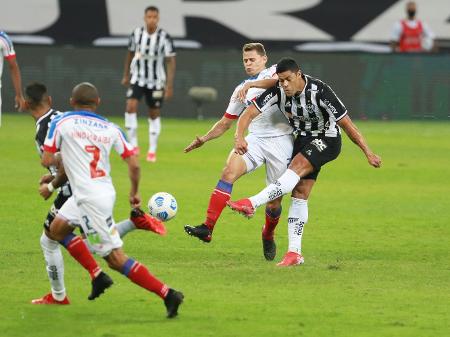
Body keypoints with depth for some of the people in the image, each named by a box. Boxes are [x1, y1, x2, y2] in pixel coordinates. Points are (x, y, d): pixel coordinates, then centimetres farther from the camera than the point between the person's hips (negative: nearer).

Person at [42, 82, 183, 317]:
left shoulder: (61, 123, -3)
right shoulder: (110, 128, 8)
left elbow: (47, 160, -4)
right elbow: (134, 164, 3)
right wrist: (135, 192, 20)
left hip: (89, 198, -7)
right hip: (106, 191, 7)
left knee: (116, 258, -6)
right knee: (57, 227, 25)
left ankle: (167, 294, -14)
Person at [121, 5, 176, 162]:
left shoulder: (164, 37, -12)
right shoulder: (136, 34, -5)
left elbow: (170, 61, -9)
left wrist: (169, 85, -14)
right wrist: (126, 75, 17)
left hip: (156, 81, -1)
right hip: (138, 79, 1)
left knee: (154, 114, 6)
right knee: (131, 106, -18)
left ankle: (152, 150, 18)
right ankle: (133, 145, -8)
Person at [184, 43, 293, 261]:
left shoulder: (274, 71, 4)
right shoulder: (241, 90, 18)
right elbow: (225, 122, 23)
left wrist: (251, 84, -32)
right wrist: (204, 139, 9)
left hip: (281, 140, -3)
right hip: (255, 139, 4)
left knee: (274, 201, 0)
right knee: (229, 171, -24)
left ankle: (268, 235, 33)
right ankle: (207, 228, -32)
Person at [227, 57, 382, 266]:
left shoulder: (319, 91, -28)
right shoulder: (278, 91, -15)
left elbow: (346, 123, -22)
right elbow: (250, 113, -15)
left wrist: (368, 152, -18)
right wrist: (239, 137, -35)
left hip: (327, 140, -5)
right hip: (303, 139, 5)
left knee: (296, 168, -30)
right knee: (299, 195, -2)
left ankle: (251, 204, -39)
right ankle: (295, 253, -2)